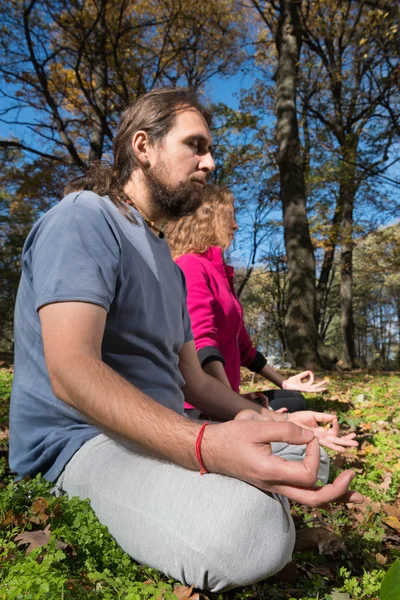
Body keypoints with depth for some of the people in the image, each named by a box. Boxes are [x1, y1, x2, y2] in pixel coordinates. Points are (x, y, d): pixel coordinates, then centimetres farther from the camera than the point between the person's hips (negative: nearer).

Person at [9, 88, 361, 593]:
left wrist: (277, 420, 5)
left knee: (312, 459, 8)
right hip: (83, 439, -8)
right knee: (245, 531, -34)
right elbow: (72, 372, -24)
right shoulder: (84, 218, -10)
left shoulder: (167, 265, 18)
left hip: (167, 432, 9)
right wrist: (206, 445, -37)